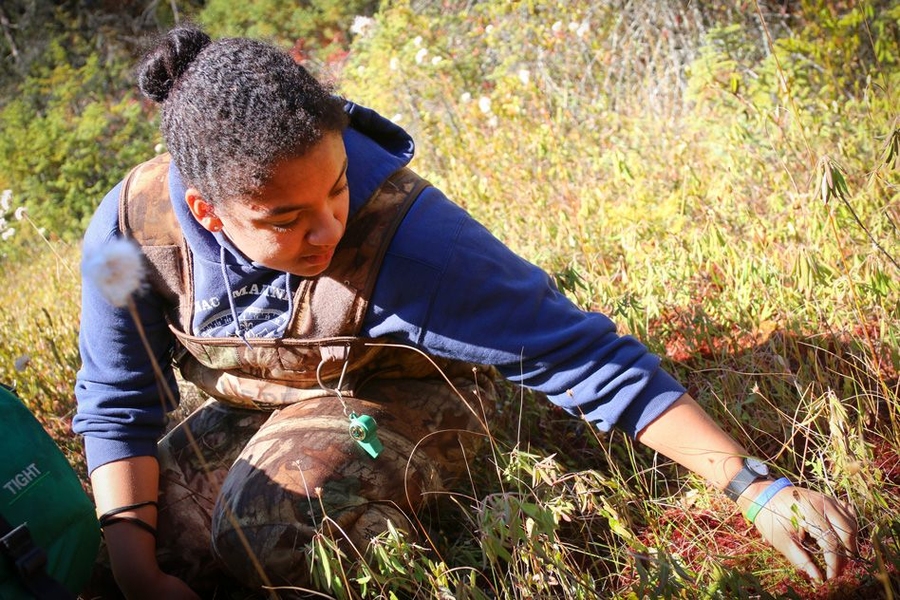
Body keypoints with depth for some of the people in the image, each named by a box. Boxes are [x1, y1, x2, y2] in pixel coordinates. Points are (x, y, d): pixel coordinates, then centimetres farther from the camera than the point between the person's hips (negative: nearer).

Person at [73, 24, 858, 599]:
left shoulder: (398, 231, -37)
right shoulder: (133, 230, -24)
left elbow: (581, 353, -34)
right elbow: (117, 404, -9)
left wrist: (755, 488, -36)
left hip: (397, 397, -4)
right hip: (258, 405, 5)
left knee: (270, 526, -32)